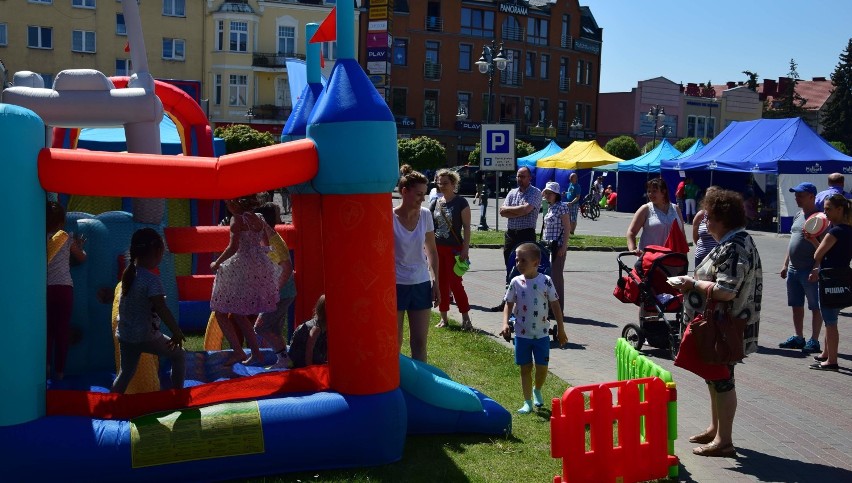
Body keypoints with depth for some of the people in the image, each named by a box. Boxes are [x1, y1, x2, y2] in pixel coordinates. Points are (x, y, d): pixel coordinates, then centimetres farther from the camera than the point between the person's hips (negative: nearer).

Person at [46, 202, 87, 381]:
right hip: (64, 288, -1)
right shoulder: (67, 238, 2)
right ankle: (59, 370, 9)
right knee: (63, 329, 5)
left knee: (48, 328, 13)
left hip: (45, 289, 1)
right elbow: (82, 258, 15)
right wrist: (79, 247, 34)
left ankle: (46, 364, 5)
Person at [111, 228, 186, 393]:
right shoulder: (151, 280, -20)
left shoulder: (129, 272, 2)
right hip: (146, 337, -7)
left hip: (125, 335, 7)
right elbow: (161, 309, -24)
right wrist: (176, 331, -20)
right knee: (178, 355, 13)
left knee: (125, 374, 16)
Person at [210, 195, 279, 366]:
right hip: (260, 270, 8)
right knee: (239, 314, 19)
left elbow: (233, 247, -18)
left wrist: (217, 263, -6)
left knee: (221, 313, 2)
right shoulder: (258, 219, 9)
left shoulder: (237, 219, -11)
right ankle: (256, 353, 16)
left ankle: (238, 352, -9)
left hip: (240, 267, -8)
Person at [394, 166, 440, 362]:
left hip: (421, 284, 4)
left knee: (420, 342, 8)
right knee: (394, 343, 5)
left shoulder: (425, 215, 1)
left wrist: (435, 281, 8)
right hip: (396, 285, -4)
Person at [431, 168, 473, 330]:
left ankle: (466, 318, 1)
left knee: (455, 283, -8)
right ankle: (443, 318, 17)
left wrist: (465, 249, -14)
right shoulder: (435, 203, 9)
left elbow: (467, 227, -7)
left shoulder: (460, 202, -5)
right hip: (437, 248, 5)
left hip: (454, 248, -5)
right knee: (441, 283, 8)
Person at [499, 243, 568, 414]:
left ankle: (537, 390, 34)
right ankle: (528, 402, 17)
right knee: (525, 368, 7)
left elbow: (555, 305, -1)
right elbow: (509, 304, 2)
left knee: (542, 367, 3)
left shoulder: (546, 281, -7)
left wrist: (561, 330, 1)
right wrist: (505, 323, -14)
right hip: (522, 334, 1)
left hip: (541, 334, -1)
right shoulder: (516, 282, -3)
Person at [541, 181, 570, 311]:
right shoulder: (550, 208, 14)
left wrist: (564, 247, -17)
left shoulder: (562, 207, -10)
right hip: (547, 246, 8)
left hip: (558, 246, -8)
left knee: (556, 275, -4)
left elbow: (567, 228, -13)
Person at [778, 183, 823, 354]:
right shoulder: (798, 215, 14)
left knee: (815, 306, 1)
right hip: (793, 269, 8)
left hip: (810, 269, -8)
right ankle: (798, 337, 24)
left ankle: (814, 341, 7)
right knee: (796, 305, 14)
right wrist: (785, 264, 17)